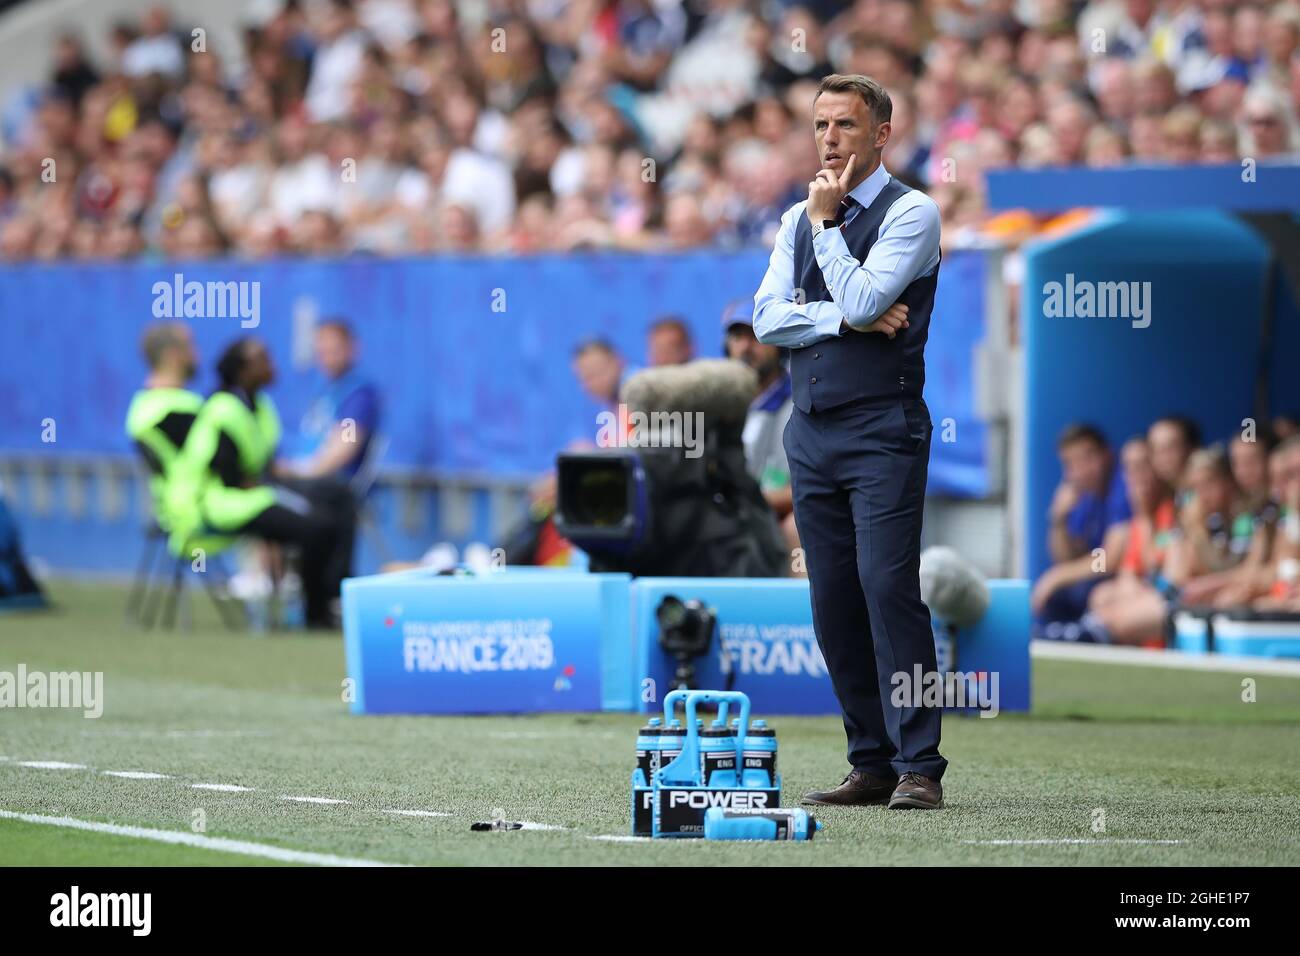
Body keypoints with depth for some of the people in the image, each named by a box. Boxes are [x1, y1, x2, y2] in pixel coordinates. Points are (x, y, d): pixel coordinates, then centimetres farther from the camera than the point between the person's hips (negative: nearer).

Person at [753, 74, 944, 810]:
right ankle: (871, 763, 10)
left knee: (888, 585, -15)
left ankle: (919, 767, -14)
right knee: (833, 602, 4)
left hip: (881, 430, -6)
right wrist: (844, 320, -9)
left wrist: (826, 222, -4)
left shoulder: (911, 213, -2)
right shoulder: (798, 219, 16)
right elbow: (769, 317, 5)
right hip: (812, 431, 6)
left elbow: (862, 298, -15)